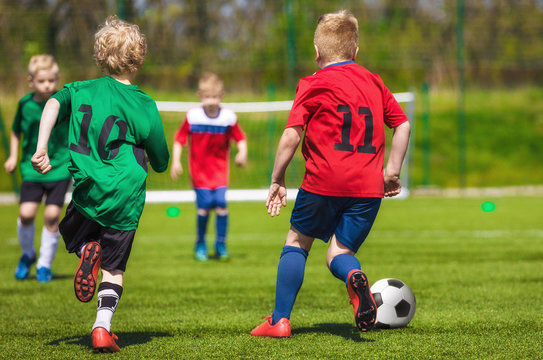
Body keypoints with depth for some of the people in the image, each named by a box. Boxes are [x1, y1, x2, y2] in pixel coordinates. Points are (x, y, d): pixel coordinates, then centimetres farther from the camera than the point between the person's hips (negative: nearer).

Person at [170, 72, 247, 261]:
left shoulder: (229, 117, -4)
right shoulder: (192, 116, -7)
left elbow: (240, 137, 6)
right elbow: (179, 139, 1)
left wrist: (242, 152, -12)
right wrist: (175, 161, -6)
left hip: (220, 167, 1)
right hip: (199, 167, -1)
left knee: (221, 203, -10)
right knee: (204, 205, -10)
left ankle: (221, 244, 5)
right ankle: (200, 244, 10)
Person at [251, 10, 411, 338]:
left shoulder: (314, 85, 0)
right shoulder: (374, 83, 14)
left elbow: (291, 136, -6)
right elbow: (403, 125, 16)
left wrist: (277, 180, 2)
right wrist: (392, 171, 22)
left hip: (324, 183, -3)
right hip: (369, 186, 3)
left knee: (297, 241, 17)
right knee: (339, 252, 13)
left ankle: (280, 320, 14)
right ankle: (354, 276, -24)